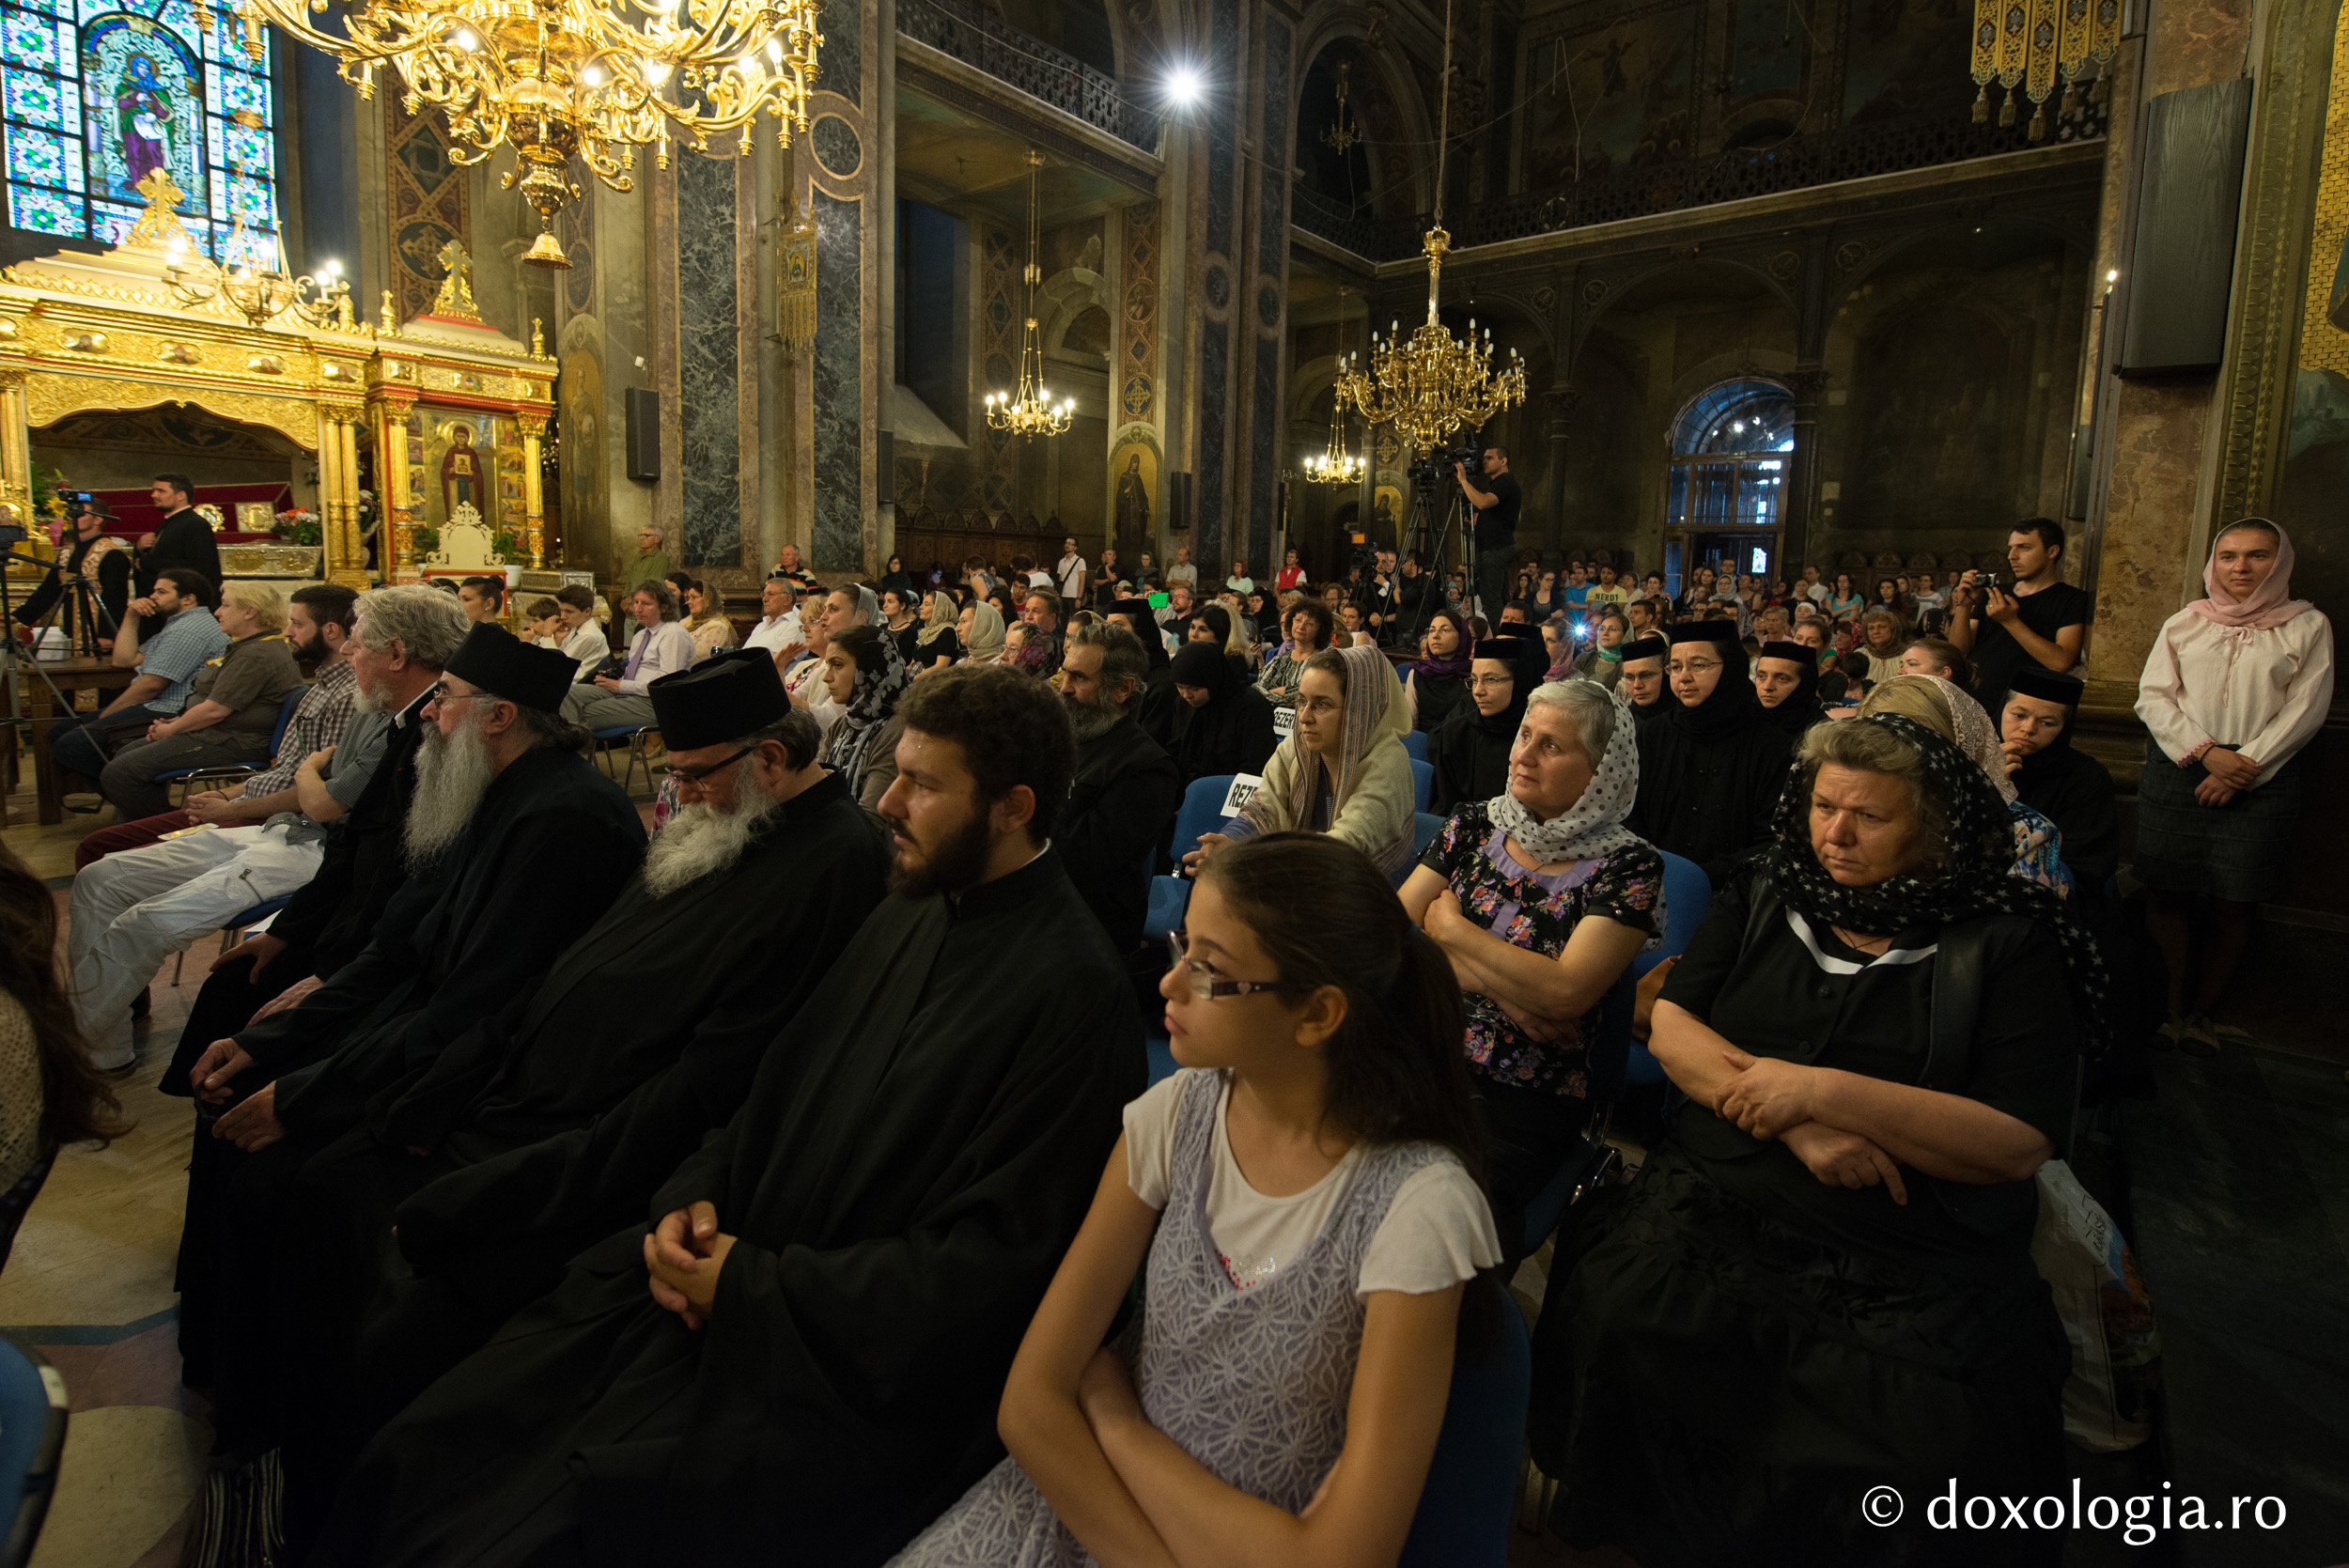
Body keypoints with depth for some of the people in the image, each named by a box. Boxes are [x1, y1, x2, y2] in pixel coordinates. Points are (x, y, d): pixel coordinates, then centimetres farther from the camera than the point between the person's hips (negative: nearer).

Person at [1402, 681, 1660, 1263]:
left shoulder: (1628, 865, -3)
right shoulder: (1476, 824, 9)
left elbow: (1564, 995, -15)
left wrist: (1449, 927, -6)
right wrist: (1502, 986, -10)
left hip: (1524, 1100, -3)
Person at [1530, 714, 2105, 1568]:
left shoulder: (2007, 944, 1)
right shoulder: (1760, 898, 12)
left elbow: (2019, 1143, -7)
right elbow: (1670, 1026, 5)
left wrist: (1826, 1093, -14)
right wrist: (1794, 1125, -10)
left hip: (1913, 1266, -2)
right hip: (1719, 1204, 2)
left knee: (1918, 1453, -28)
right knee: (1614, 1330, -24)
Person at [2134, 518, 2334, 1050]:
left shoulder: (2308, 625, 7)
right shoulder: (2184, 624, 10)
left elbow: (2306, 708, 0)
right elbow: (2152, 696, 3)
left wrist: (2246, 765, -11)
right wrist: (2206, 751, -10)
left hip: (2262, 779, -1)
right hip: (2177, 769, 1)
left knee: (2233, 904, 0)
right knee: (2170, 896, 0)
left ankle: (2201, 1014, 11)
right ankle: (2173, 1013, 9)